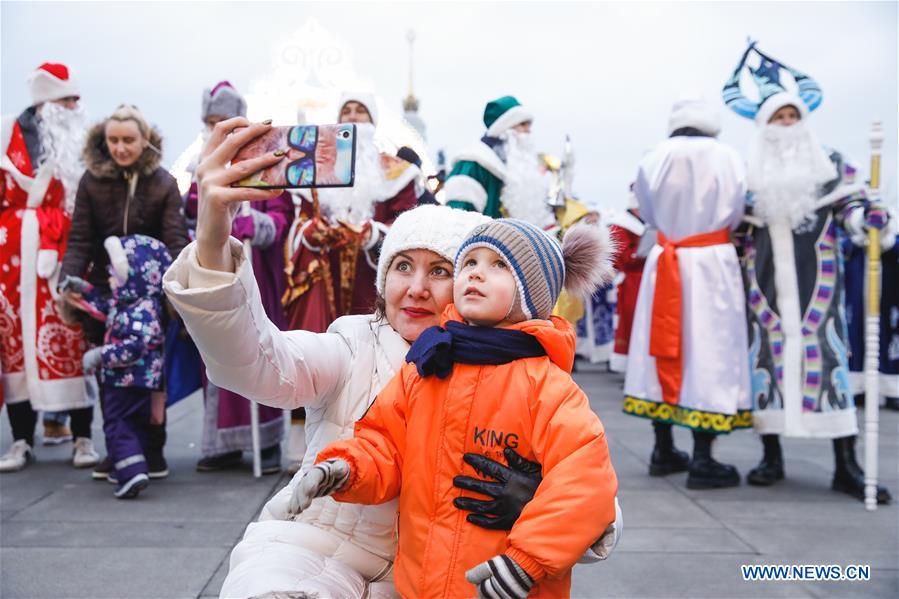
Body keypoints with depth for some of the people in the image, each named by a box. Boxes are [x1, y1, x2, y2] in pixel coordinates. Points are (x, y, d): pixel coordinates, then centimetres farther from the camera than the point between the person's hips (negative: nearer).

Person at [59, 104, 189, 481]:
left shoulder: (163, 183, -3)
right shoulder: (92, 181, -1)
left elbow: (176, 240, -10)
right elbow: (79, 240, -2)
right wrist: (68, 280, -20)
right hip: (104, 291, 1)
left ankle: (153, 449, 17)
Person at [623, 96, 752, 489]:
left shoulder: (653, 159, -1)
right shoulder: (728, 159, -6)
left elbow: (648, 214, 6)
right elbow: (735, 216, 1)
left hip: (665, 261, 3)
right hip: (713, 263, -2)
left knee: (667, 349, 11)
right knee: (708, 349, 0)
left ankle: (663, 451, 19)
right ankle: (702, 460, 1)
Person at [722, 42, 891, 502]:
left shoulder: (831, 165, 9)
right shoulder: (747, 173, 12)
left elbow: (850, 204, 4)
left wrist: (864, 217, -16)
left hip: (816, 278, -1)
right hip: (765, 280, 1)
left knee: (826, 356, -6)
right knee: (767, 355, 1)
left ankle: (846, 467, -2)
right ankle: (771, 456, 12)